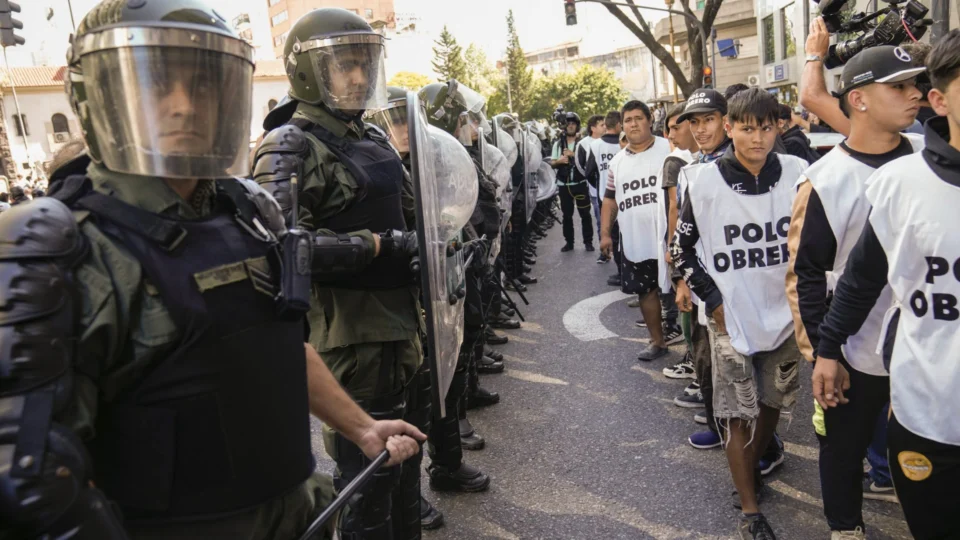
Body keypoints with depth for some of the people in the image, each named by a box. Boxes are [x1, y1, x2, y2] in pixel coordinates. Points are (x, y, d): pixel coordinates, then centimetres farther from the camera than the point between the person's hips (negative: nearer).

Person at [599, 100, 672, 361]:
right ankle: (657, 341, 28)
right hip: (635, 241, 5)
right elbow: (610, 199, 16)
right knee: (646, 290, 13)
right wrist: (605, 232, 9)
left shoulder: (668, 149, -3)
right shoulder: (617, 162, 12)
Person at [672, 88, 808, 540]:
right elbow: (682, 249, -4)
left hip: (784, 313, 3)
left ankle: (751, 467, 44)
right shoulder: (704, 181, -12)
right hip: (732, 317, -3)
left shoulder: (797, 173, -6)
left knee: (773, 402, 18)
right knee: (739, 413, 5)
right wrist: (715, 302, -8)